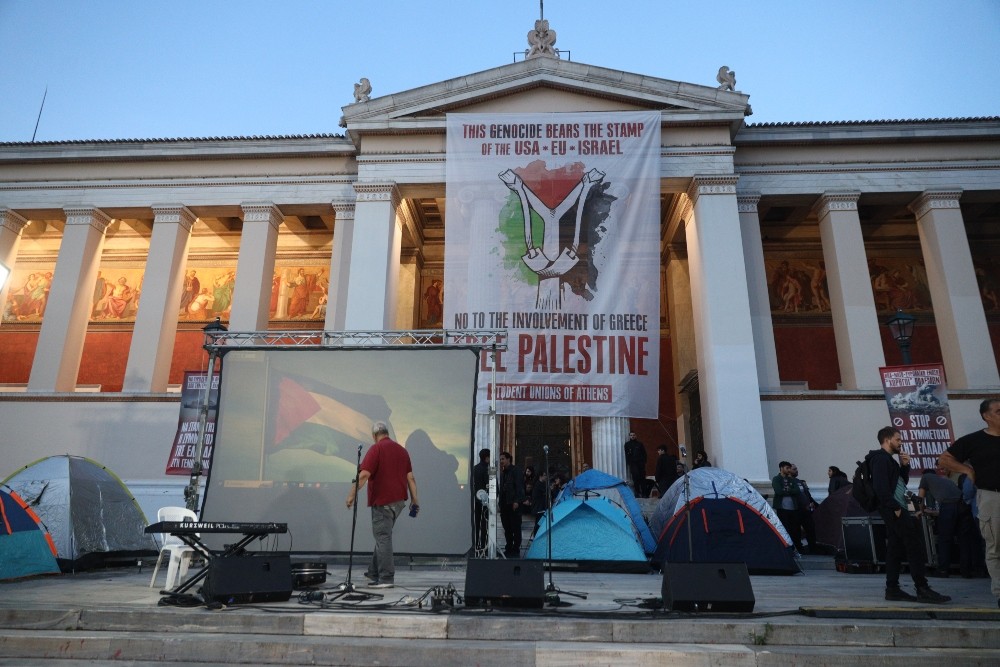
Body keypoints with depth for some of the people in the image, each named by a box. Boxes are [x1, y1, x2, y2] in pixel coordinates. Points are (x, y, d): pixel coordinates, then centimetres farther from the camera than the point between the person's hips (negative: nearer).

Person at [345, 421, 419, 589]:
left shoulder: (376, 449, -10)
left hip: (382, 502, -7)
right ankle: (374, 572, 29)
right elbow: (410, 477, 10)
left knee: (383, 538, -2)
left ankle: (386, 578, 0)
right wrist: (414, 500, 13)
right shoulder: (402, 449, 11)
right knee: (383, 536, 19)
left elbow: (364, 475, -19)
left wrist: (352, 494, -14)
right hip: (399, 500, 7)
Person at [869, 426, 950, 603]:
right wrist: (895, 507, -20)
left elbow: (901, 482, 23)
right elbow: (881, 487, -20)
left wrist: (904, 466, 10)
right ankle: (922, 589, -9)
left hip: (896, 509, 10)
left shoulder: (887, 459, 23)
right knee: (915, 546, -10)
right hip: (894, 509, -10)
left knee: (895, 548, 8)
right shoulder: (881, 457, -10)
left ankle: (892, 589, 9)